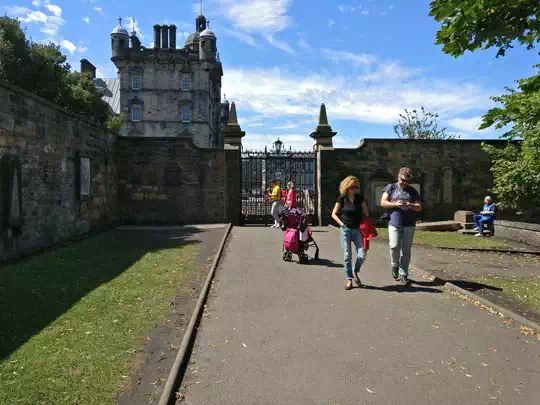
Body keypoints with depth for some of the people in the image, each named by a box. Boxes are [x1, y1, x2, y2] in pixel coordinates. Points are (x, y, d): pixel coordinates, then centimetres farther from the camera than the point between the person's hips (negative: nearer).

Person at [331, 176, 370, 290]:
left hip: (357, 229, 2)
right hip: (345, 230, -1)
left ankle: (356, 272, 22)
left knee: (361, 254, -6)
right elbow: (334, 214, 2)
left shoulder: (360, 197, 2)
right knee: (347, 255, 3)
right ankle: (349, 279, 14)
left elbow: (366, 213, 7)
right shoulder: (342, 198, -3)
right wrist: (341, 223, -10)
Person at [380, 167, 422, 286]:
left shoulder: (413, 191, 12)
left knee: (406, 250, 1)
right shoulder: (391, 187, 7)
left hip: (409, 224, 2)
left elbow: (419, 207, 9)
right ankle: (395, 265, 16)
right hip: (394, 223, -2)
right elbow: (383, 202, 0)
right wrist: (395, 204, -15)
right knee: (394, 246, -13)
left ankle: (403, 275, 9)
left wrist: (411, 205, -12)